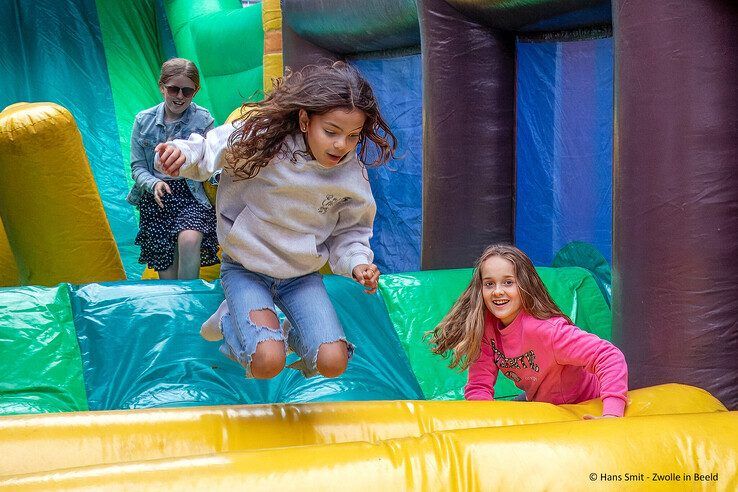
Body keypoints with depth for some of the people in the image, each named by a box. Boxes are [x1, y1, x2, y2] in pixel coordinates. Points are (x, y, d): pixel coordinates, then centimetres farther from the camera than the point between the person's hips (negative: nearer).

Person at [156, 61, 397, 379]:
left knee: (332, 363, -12)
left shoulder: (352, 175, -11)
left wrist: (358, 263, -15)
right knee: (267, 363, -22)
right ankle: (229, 321, 12)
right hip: (245, 269, -3)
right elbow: (206, 152, -11)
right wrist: (182, 153, -33)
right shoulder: (260, 139, -23)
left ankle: (294, 336, 23)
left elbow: (349, 231, 5)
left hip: (302, 275, 3)